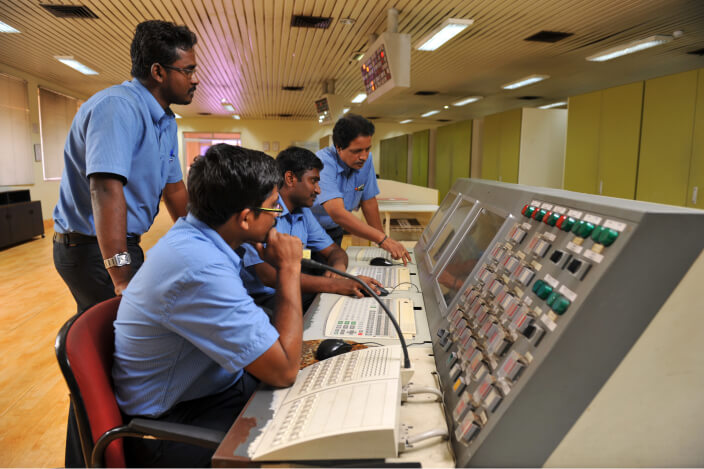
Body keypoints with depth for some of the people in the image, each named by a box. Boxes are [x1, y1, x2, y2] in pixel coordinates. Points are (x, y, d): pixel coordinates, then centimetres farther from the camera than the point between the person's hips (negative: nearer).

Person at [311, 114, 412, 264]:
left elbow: (369, 202, 5)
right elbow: (337, 213, -35)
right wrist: (382, 239, -40)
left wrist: (383, 243, 2)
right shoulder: (323, 164, -24)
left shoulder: (366, 160, -5)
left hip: (334, 232, 5)